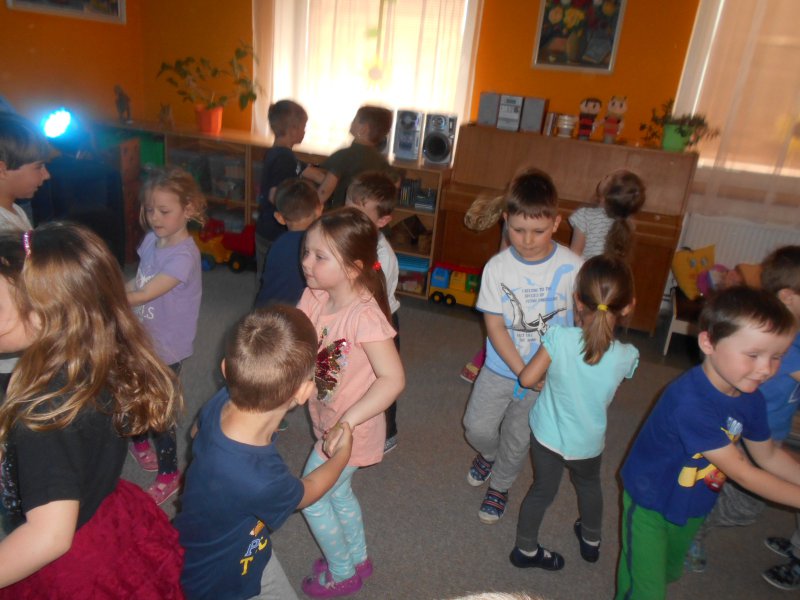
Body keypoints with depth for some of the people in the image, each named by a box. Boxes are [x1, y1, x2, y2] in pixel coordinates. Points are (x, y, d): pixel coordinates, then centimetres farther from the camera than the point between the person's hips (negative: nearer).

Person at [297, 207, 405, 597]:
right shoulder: (314, 297, -9)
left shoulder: (365, 315, -32)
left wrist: (349, 419, -38)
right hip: (328, 422, 8)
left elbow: (393, 379, -35)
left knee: (311, 498, 10)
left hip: (350, 429, -8)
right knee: (337, 491, 26)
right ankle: (358, 558, 52)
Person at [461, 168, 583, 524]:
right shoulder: (497, 267, -14)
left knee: (517, 439, 13)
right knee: (477, 427, 5)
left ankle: (500, 487, 42)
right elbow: (495, 326, -13)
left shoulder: (571, 267, -16)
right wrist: (523, 372, -19)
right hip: (501, 367, 1)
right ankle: (489, 454, 43)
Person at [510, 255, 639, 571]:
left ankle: (525, 549, 42)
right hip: (588, 443, 1)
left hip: (547, 433, -1)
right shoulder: (627, 356, -24)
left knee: (543, 489, 22)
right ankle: (591, 540, 55)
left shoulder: (559, 338, -30)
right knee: (589, 485, 31)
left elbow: (527, 379, -21)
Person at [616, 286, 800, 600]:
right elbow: (741, 472, -30)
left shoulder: (751, 398, -12)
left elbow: (768, 455, 5)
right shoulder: (690, 401, -38)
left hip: (694, 506, 8)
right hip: (650, 503, -7)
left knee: (669, 572, 29)